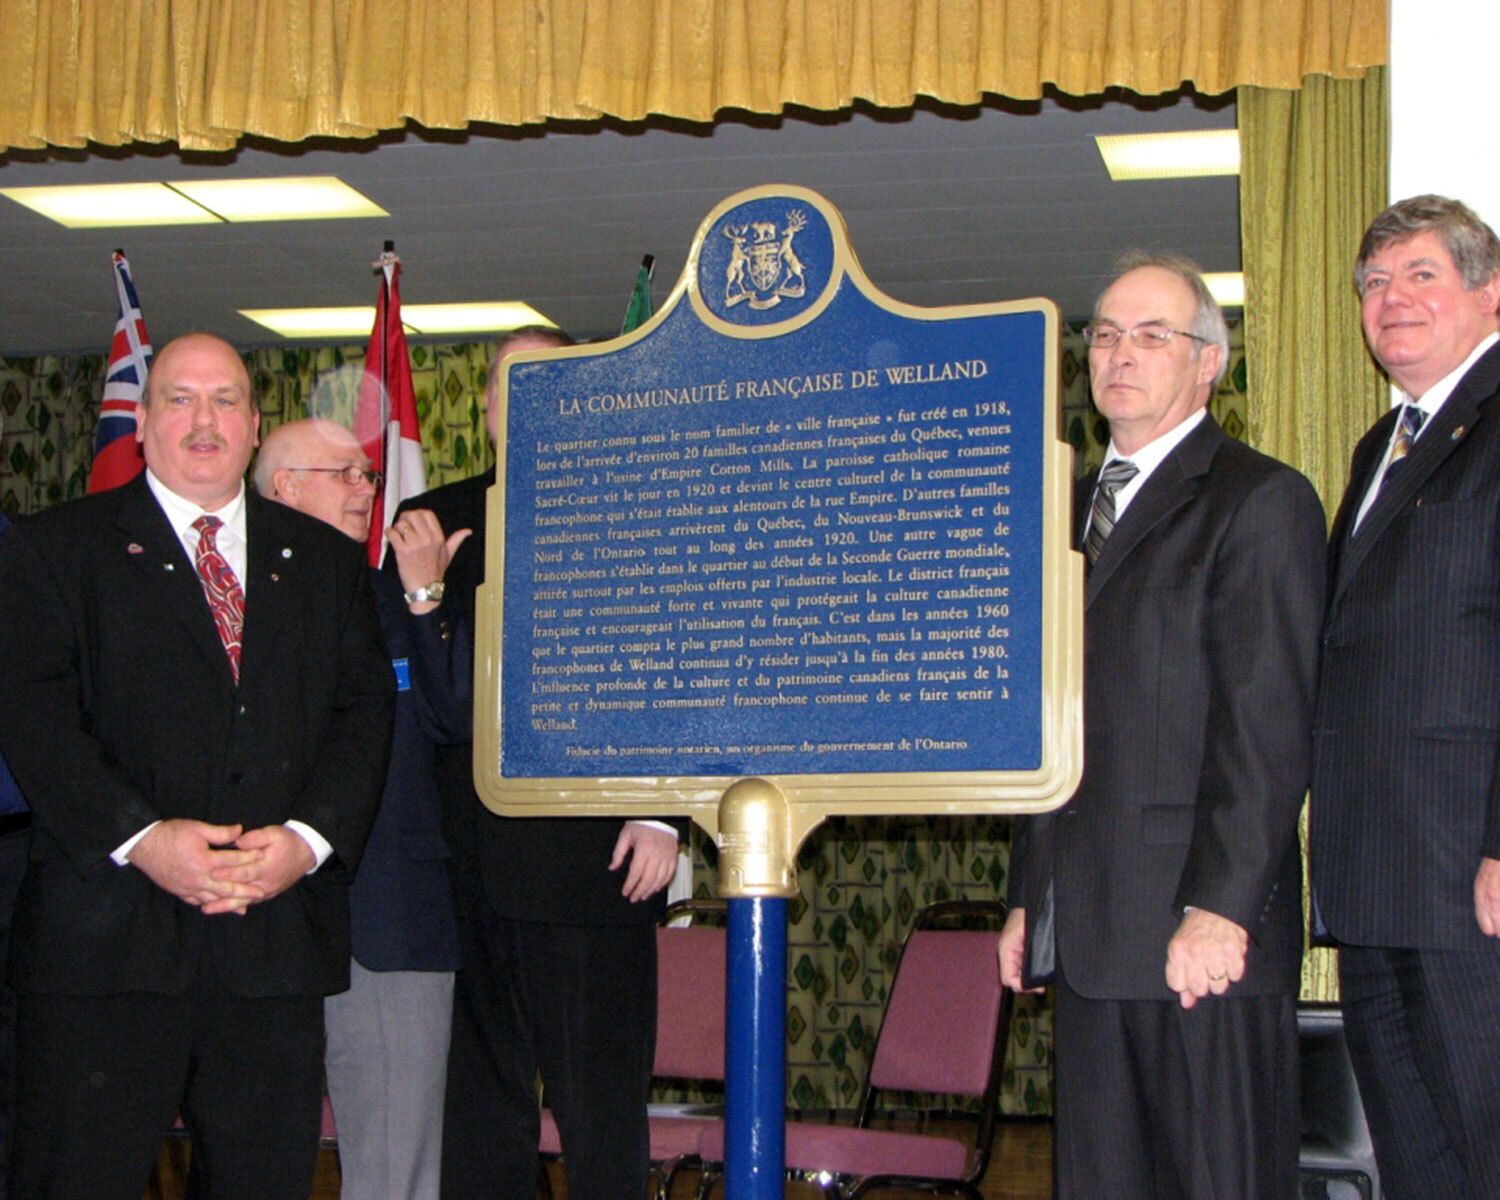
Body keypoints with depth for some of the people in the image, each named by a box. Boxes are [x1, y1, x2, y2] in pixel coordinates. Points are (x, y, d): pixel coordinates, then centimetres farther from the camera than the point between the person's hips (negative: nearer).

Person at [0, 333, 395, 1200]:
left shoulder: (327, 561, 16)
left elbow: (366, 711, 8)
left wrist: (309, 837, -9)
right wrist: (139, 836, -17)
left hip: (280, 936, 3)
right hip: (107, 931, -2)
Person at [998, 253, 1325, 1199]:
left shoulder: (1258, 500, -4)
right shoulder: (1080, 507, 20)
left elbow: (1270, 724, -12)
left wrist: (1221, 906, -19)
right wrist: (1028, 898, 16)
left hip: (1204, 927, -7)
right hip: (1086, 932, 7)